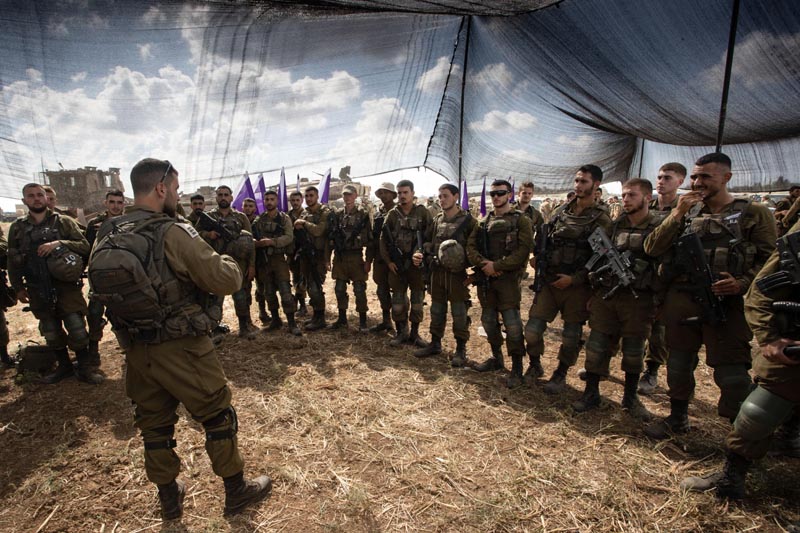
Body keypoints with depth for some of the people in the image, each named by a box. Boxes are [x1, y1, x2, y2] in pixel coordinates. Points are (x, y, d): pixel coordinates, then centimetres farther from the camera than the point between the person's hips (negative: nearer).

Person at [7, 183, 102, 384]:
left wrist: (59, 243, -19)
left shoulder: (64, 222, 2)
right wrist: (18, 288, 10)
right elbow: (13, 261, 13)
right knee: (51, 333, 13)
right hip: (39, 290, 3)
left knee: (77, 329, -3)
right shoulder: (17, 228, 8)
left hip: (66, 286, -3)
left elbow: (85, 247, -3)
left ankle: (85, 368, 11)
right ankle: (64, 367, 29)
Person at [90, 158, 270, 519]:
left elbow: (100, 286, 14)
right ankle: (236, 491, 27)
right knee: (218, 417, 11)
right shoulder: (173, 233, -20)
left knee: (154, 423, 20)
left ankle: (169, 498, 39)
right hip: (181, 349, -6)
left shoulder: (106, 235, 1)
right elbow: (227, 281, -20)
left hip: (135, 351, 7)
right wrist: (226, 260, 2)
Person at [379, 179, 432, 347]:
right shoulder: (392, 214, 4)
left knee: (417, 301, 7)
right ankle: (401, 332, 21)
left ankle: (414, 333, 22)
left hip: (417, 264, -1)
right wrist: (388, 261, -1)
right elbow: (383, 239, 6)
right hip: (397, 264, 2)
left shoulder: (423, 213, -1)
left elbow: (432, 238, -2)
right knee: (397, 301, 7)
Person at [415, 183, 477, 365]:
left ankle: (461, 350, 15)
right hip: (437, 272, 6)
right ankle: (435, 344, 28)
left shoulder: (468, 221, -6)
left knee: (459, 313, 3)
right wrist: (420, 255, -4)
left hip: (457, 273, -5)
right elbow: (429, 244, 15)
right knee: (436, 311, 14)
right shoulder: (436, 220, 10)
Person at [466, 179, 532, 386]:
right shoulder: (483, 221, 14)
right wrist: (483, 264, -12)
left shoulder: (521, 220, -1)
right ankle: (496, 358, 31)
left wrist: (497, 266, -18)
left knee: (512, 324, -6)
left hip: (508, 278, -5)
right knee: (488, 320, 13)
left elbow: (523, 250, -12)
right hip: (485, 278, 5)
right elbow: (471, 246, 6)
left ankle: (517, 368, 9)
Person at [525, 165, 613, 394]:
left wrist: (574, 279, -16)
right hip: (549, 281, 4)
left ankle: (560, 374, 30)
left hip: (577, 285, -4)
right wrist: (537, 256, -1)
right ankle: (535, 366, 27)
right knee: (532, 330, 2)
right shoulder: (561, 211, 8)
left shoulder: (601, 219, -7)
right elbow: (544, 238, 18)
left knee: (572, 336, 9)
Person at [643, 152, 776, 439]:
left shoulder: (754, 213, 3)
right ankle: (678, 418, 32)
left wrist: (743, 283, -18)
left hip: (728, 303, -3)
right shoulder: (686, 212, 11)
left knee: (731, 372, 0)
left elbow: (769, 259, -1)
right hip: (682, 300, 3)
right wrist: (677, 214, -9)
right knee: (679, 362, 14)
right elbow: (652, 249, 0)